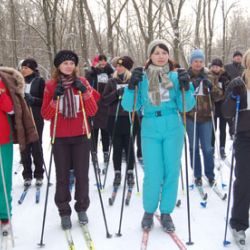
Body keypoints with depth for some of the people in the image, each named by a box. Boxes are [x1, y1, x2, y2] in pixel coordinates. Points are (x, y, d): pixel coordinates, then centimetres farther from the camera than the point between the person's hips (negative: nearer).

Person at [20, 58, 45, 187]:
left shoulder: (40, 81, -1)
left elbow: (44, 101, -3)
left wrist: (32, 99, -19)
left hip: (36, 119, -3)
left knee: (36, 146, 1)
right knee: (24, 147, 4)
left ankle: (39, 174, 13)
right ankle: (27, 175, 13)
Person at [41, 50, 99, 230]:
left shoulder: (82, 82, 2)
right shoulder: (51, 86, 1)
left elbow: (92, 111, -3)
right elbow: (46, 115, -1)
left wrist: (85, 91, -15)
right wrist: (55, 99, -16)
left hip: (81, 136, 1)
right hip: (60, 137, 0)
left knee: (82, 174, 4)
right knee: (62, 176, 3)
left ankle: (82, 208, 21)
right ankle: (64, 212, 16)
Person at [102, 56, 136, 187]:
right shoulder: (112, 82, 7)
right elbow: (105, 100, 1)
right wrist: (117, 93, -13)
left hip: (129, 119, -1)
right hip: (114, 119, 1)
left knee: (129, 147, 4)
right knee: (117, 147, 6)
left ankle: (130, 173, 16)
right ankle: (117, 173, 15)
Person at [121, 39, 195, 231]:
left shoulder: (175, 77, 5)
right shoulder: (142, 78, 3)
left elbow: (185, 107, 3)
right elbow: (129, 106, 0)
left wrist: (186, 88, -13)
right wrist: (132, 86, -14)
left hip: (173, 130, 1)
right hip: (150, 131, -1)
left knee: (172, 172, 6)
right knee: (153, 174, -3)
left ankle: (166, 213, 23)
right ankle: (149, 211, 20)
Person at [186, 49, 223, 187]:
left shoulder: (208, 76, 7)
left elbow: (218, 96, 3)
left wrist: (211, 86, -16)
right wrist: (193, 85, -19)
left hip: (206, 116, 1)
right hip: (190, 116, -1)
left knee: (207, 148, 2)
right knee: (194, 147, 7)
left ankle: (210, 175, 17)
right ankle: (197, 176, 18)